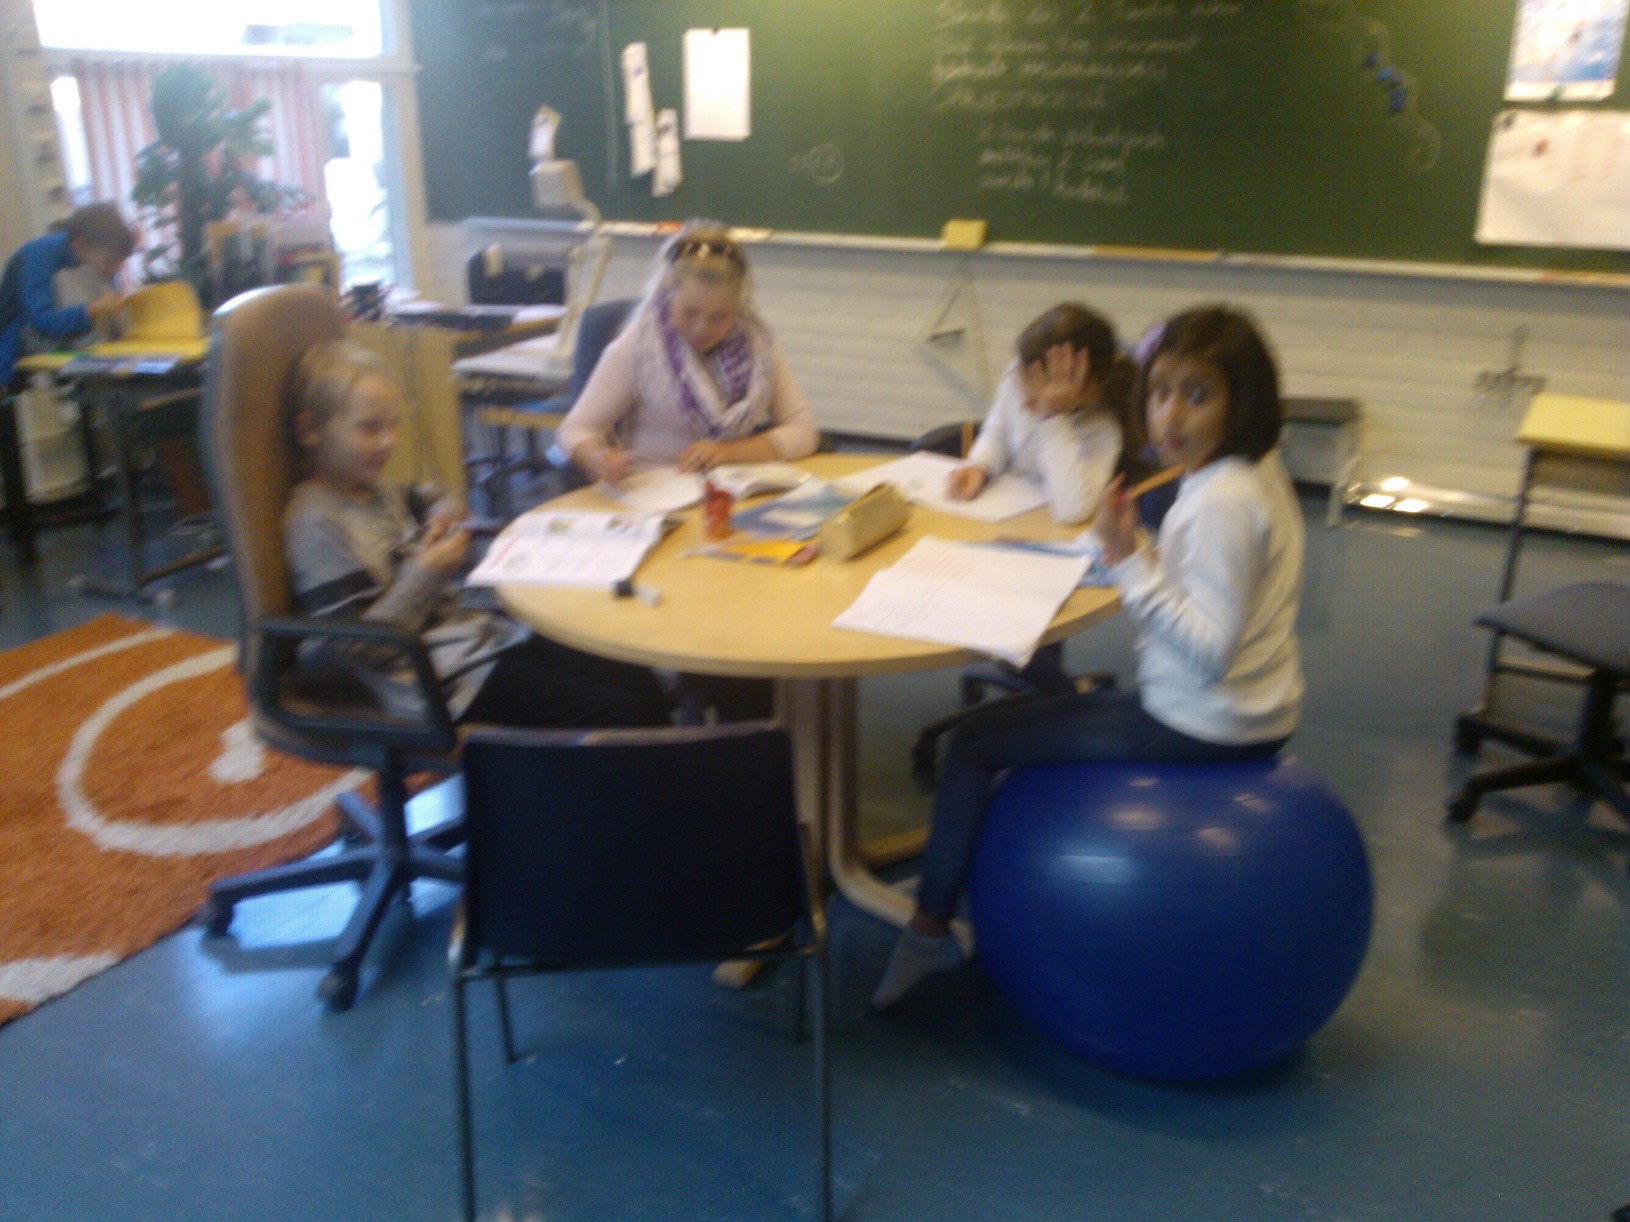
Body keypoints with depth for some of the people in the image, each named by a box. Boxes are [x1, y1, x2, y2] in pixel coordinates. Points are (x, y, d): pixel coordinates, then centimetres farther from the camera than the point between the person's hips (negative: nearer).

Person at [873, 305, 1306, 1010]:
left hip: (1200, 729, -10)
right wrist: (1138, 552, -2)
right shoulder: (1257, 470, 4)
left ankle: (930, 927, 14)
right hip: (1254, 714, 10)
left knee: (975, 741, -1)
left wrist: (1131, 562, -29)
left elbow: (1209, 651, -29)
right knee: (1076, 705, 33)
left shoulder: (1219, 502, -25)